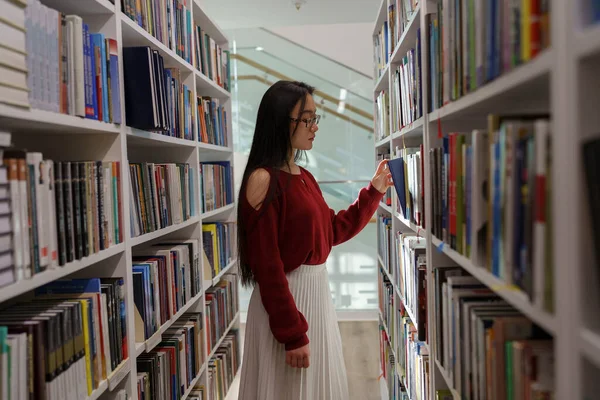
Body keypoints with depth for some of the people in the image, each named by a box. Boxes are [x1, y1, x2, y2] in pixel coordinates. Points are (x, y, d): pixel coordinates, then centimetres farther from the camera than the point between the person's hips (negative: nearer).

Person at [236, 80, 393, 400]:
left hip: (317, 290, 9)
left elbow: (332, 231, 17)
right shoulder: (264, 180, -17)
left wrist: (373, 192, 13)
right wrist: (292, 334, -19)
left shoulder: (305, 177, 8)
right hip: (284, 298, -8)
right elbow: (267, 266, -20)